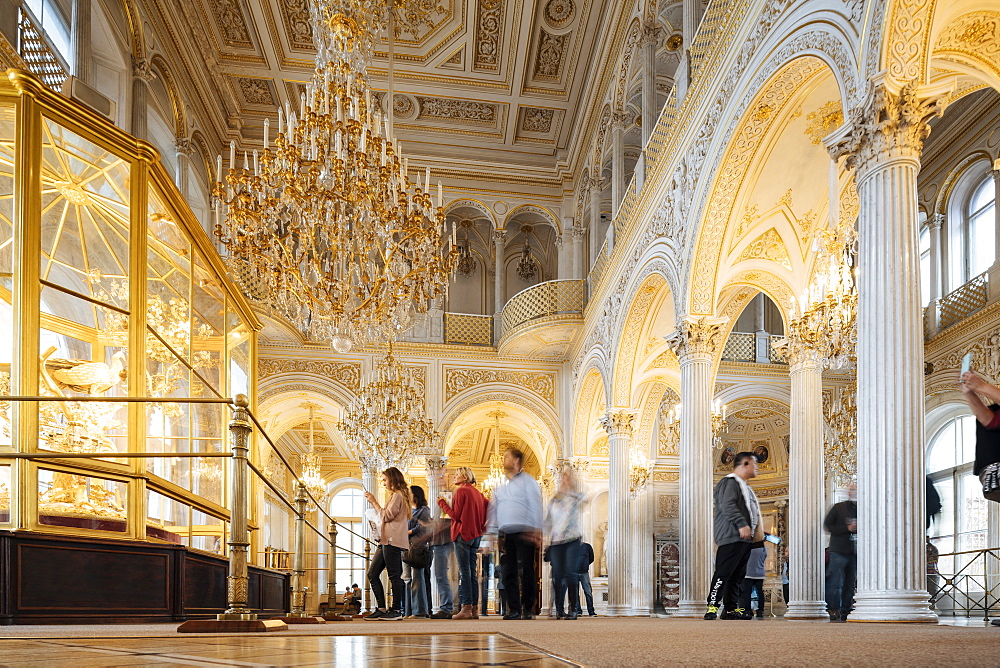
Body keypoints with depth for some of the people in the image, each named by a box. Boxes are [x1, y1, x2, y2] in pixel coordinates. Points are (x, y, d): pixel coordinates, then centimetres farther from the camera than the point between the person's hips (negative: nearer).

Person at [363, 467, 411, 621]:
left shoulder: (398, 495, -7)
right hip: (386, 541, 11)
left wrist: (374, 502, -8)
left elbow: (386, 516, -14)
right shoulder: (395, 496, 25)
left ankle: (396, 610, -4)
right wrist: (373, 503, 17)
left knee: (394, 576, -7)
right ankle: (381, 609, 8)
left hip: (393, 541, -11)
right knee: (372, 574, 7)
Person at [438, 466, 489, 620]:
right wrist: (483, 526, 14)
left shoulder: (461, 491, -8)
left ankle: (466, 608, -11)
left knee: (464, 573, -8)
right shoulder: (477, 493, 15)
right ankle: (474, 609, 7)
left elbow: (456, 515, -11)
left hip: (463, 534, -8)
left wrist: (442, 503, 0)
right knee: (472, 573, 8)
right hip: (476, 535, 8)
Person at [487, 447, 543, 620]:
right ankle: (514, 610, 4)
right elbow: (493, 510, 20)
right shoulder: (500, 486, 20)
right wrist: (493, 533, 11)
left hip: (524, 533, -5)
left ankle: (528, 609, -1)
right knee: (508, 572, 1)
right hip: (505, 534, 5)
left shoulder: (528, 481, 4)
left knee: (526, 572, -6)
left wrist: (536, 531, -12)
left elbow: (536, 506, -3)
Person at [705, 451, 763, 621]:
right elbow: (727, 505, -21)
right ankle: (713, 607, -16)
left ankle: (731, 608, 14)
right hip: (731, 537, -10)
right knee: (723, 572, -14)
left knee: (738, 575, 10)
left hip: (744, 539, 10)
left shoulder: (744, 486, 26)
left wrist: (756, 533, 25)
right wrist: (741, 524, -27)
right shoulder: (730, 482, -7)